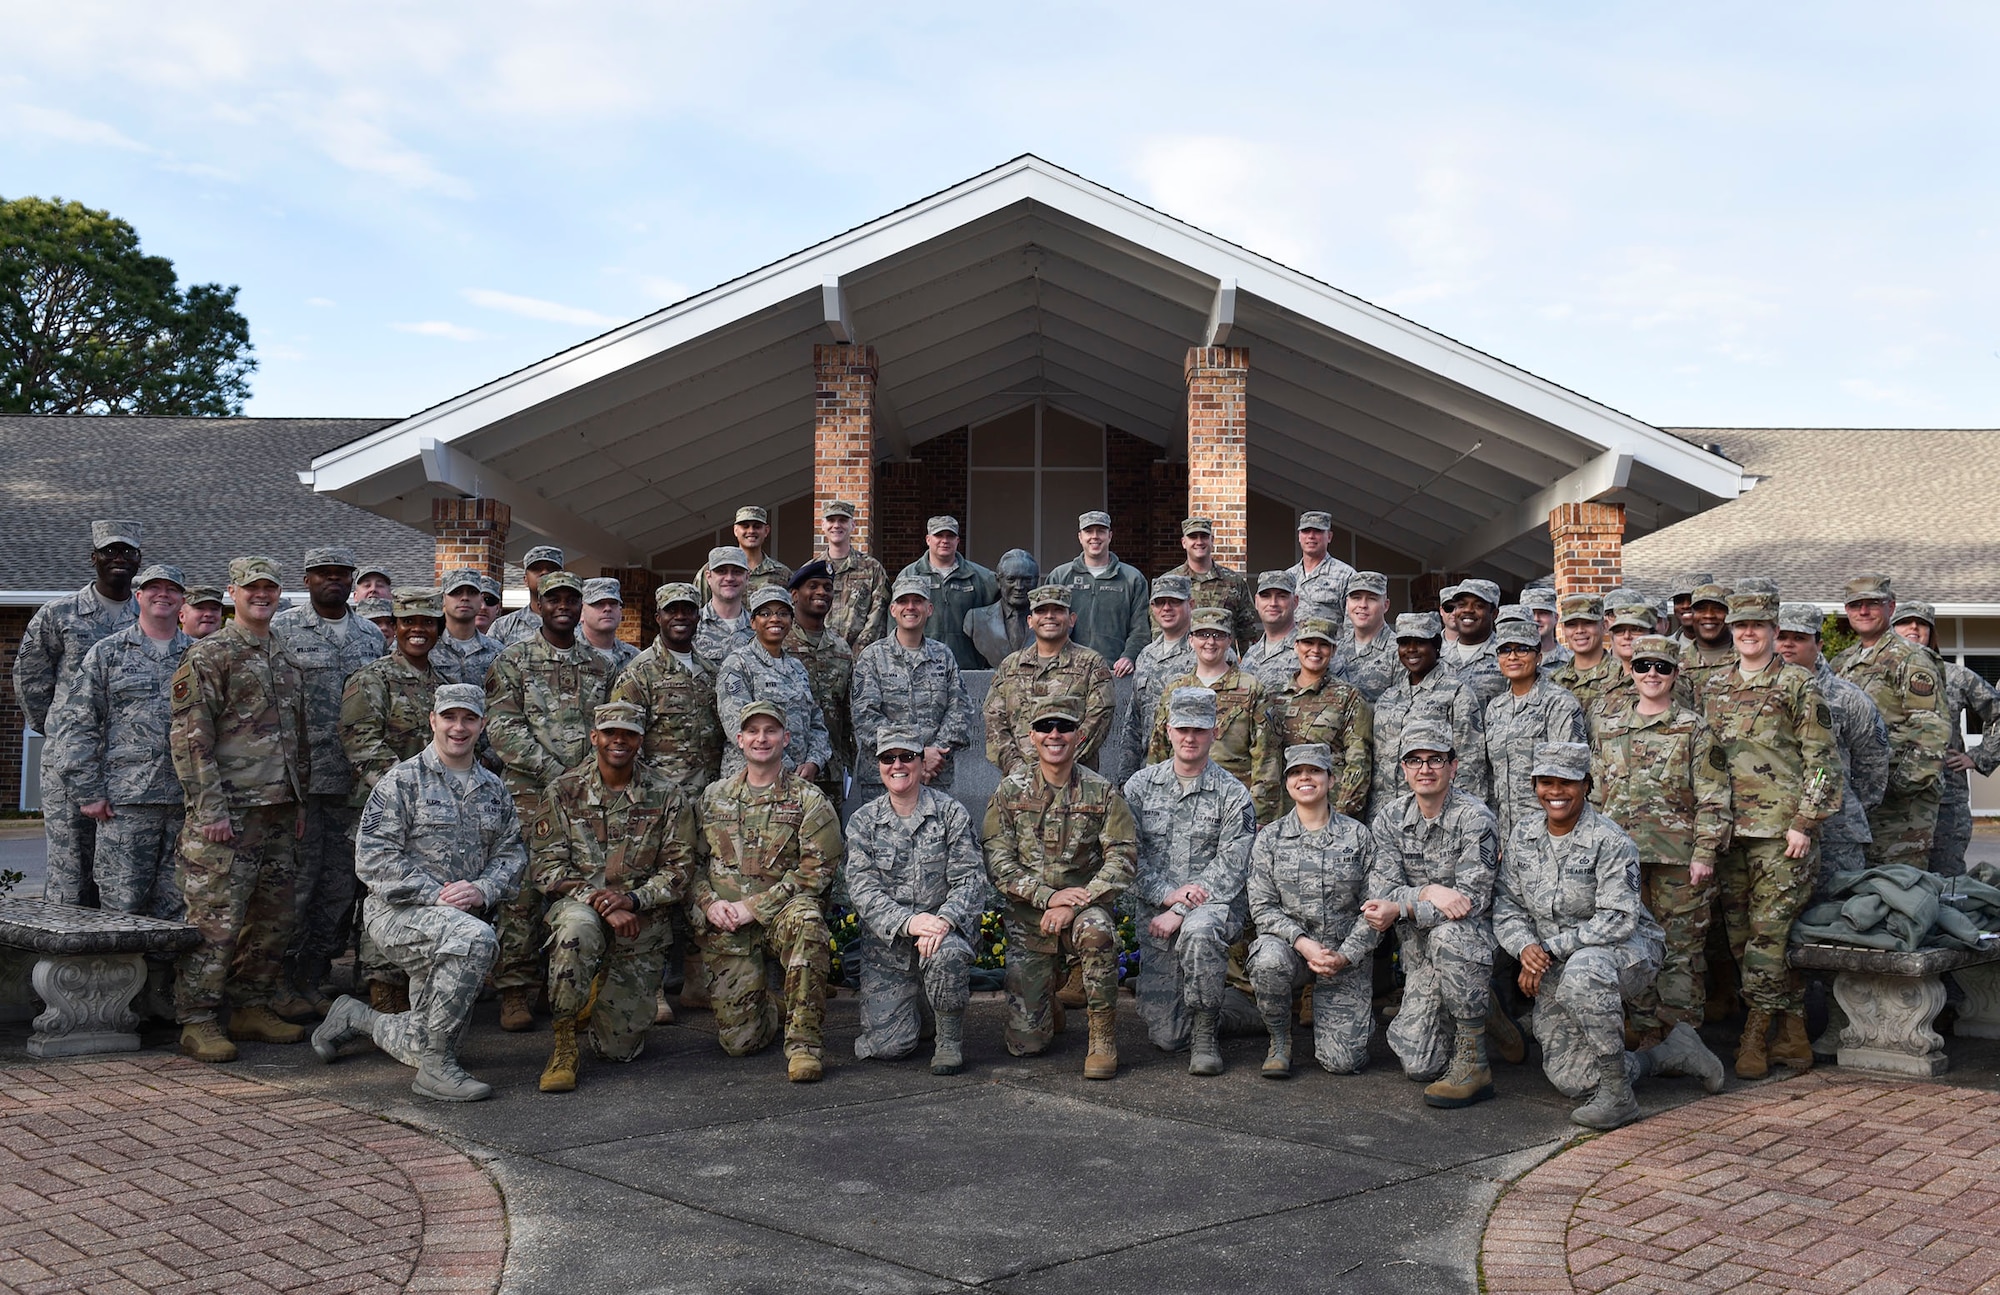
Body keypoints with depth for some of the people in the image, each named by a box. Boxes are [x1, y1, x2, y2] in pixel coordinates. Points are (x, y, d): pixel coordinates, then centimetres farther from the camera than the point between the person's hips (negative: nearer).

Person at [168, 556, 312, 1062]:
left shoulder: (288, 660, 17)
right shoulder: (208, 655, -6)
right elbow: (190, 736, -12)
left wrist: (300, 801, 18)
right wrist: (210, 808, -17)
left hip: (280, 811, 7)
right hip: (229, 811, -7)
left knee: (271, 918, 11)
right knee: (215, 920, -6)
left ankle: (252, 1009, 21)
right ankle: (196, 1022, 0)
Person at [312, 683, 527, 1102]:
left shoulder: (494, 789, 12)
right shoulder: (402, 781, -6)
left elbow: (512, 853, 8)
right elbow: (373, 857, -13)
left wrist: (482, 890, -14)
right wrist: (436, 895, -22)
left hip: (460, 918, 6)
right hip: (398, 912, -6)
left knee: (426, 1044, 11)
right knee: (477, 938, -37)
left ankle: (355, 1018, 41)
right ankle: (436, 1069, -27)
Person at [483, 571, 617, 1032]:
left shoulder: (600, 666, 16)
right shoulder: (513, 660, 3)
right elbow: (503, 729, -6)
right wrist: (555, 773, -13)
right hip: (530, 797, -3)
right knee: (522, 892, -6)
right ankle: (516, 991, 1)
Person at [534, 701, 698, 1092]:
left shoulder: (668, 797, 1)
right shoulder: (564, 792, 1)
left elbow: (679, 869, -2)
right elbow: (548, 868, -4)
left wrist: (632, 899, -19)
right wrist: (598, 900, -20)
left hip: (642, 921, 1)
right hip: (579, 903, -1)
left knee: (620, 1048, 0)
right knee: (577, 927, -41)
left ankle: (603, 993, 37)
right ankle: (563, 1047, -24)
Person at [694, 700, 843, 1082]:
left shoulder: (808, 800, 1)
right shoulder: (713, 796, 13)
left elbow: (817, 870, -8)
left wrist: (754, 907, -14)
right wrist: (709, 903, -6)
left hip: (780, 916, -2)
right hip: (724, 931, 2)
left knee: (806, 918, -40)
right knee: (738, 1040, -8)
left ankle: (804, 1042, -30)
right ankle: (767, 1010, 31)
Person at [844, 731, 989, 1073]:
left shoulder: (951, 813, -1)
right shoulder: (863, 821, 4)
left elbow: (970, 879, -7)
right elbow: (861, 888, -5)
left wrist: (943, 920, -27)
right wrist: (908, 922, -22)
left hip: (941, 930, -1)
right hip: (886, 946, 2)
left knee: (947, 954, -38)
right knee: (888, 1045, -10)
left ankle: (950, 1040, -11)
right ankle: (910, 1015, 28)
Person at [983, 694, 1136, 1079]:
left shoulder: (1101, 793, -2)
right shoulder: (1010, 791, 0)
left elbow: (1122, 858, -10)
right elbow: (997, 860, -6)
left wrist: (1074, 905, -22)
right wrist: (1048, 895, -19)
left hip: (1086, 905, -1)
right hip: (1028, 917, 1)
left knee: (1096, 930, -39)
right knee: (1026, 1044, -3)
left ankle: (1103, 1037, -20)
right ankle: (1047, 1000, 34)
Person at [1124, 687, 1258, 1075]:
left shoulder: (1233, 794, -2)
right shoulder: (1140, 786, 6)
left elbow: (1231, 870, -10)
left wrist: (1180, 912, -19)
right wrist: (1168, 894, -15)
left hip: (1215, 905, -3)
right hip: (1154, 913, 3)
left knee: (1198, 932, -41)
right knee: (1165, 1036, -2)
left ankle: (1206, 1036, -19)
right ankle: (1216, 1007, 34)